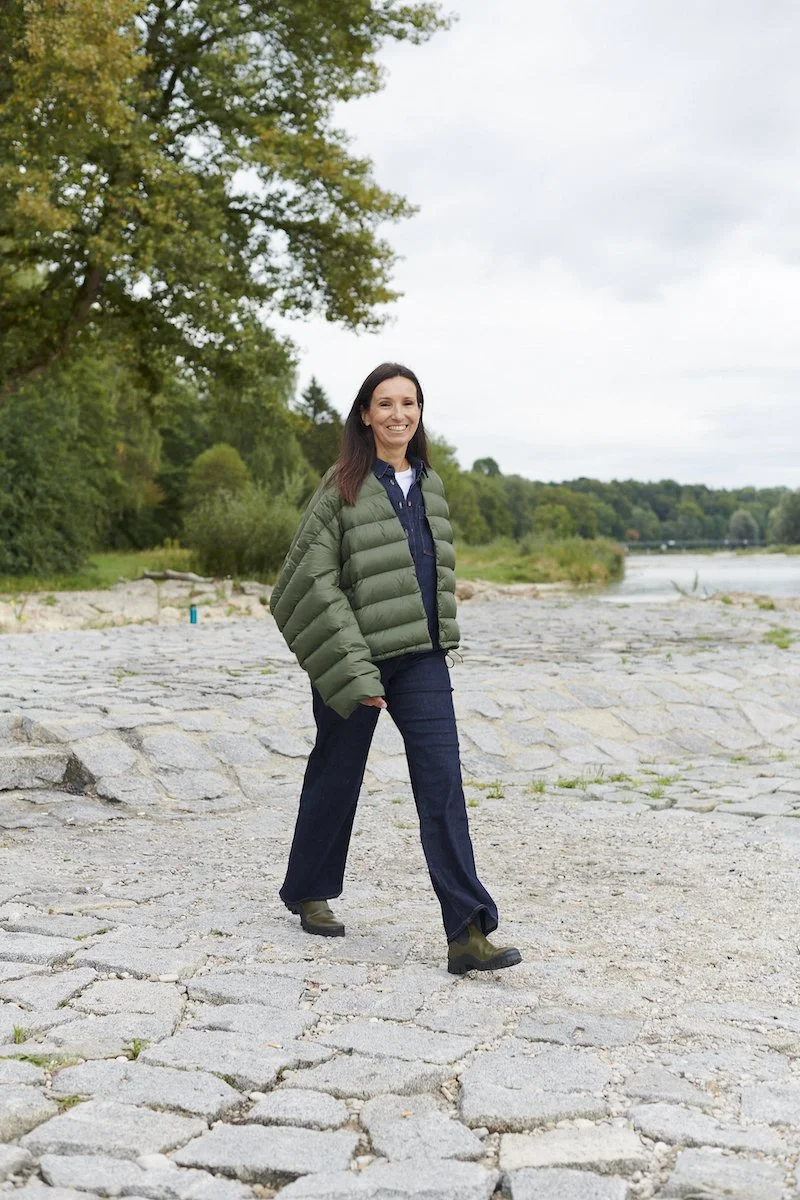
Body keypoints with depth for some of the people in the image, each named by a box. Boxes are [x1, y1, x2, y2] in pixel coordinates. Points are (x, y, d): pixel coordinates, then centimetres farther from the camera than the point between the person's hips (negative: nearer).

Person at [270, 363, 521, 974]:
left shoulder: (429, 484, 10)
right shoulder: (343, 486, -8)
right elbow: (313, 578, -13)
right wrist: (352, 670, -18)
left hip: (421, 658, 4)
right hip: (354, 658, -4)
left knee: (443, 783, -6)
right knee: (335, 779, 11)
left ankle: (468, 931, -8)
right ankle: (309, 893, 35)